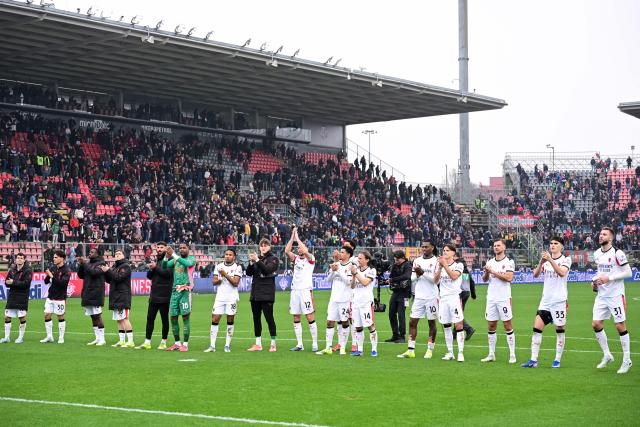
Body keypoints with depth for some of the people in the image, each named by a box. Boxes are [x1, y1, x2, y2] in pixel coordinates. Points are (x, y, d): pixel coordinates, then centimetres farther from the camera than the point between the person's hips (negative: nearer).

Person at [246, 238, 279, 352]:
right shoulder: (257, 257, 14)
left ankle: (273, 344, -1)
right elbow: (249, 273, 6)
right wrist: (251, 262, -11)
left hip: (267, 294, -6)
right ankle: (258, 344, 13)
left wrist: (257, 260, -23)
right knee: (256, 318, 7)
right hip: (255, 293, 6)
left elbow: (267, 270, -17)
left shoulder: (273, 259, -1)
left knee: (269, 317, -6)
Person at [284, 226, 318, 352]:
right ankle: (299, 344, 11)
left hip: (306, 290, -6)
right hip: (295, 290, 6)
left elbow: (305, 251, -20)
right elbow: (287, 251, 2)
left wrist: (297, 238, -10)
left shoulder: (310, 258, 0)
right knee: (296, 318, 6)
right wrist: (292, 236, 0)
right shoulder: (296, 259, 15)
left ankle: (315, 344, -1)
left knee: (310, 318, -6)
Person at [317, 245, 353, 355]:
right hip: (334, 298, 5)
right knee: (330, 322, 2)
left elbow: (349, 281, -17)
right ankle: (328, 348, 6)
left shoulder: (351, 266, -6)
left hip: (345, 299, -5)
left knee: (344, 323, 2)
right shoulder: (337, 264, 11)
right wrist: (332, 270, -7)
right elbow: (328, 279, 11)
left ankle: (343, 348, 9)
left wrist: (338, 270, -19)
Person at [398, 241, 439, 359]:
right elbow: (412, 278, 11)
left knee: (431, 323, 4)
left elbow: (436, 280, -11)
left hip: (431, 297, -4)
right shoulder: (417, 261, 10)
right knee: (412, 322, 0)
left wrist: (423, 273, -18)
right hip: (419, 296, 5)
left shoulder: (436, 261, -5)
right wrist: (417, 275, -10)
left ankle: (430, 349, 13)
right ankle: (410, 350, 2)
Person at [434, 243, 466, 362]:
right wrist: (440, 267, -7)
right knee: (446, 326, 6)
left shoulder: (458, 265, 2)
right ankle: (450, 353, 13)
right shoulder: (440, 265, 14)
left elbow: (454, 276, -15)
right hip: (443, 298, 5)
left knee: (458, 325, -10)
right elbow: (436, 281, 4)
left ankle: (460, 353, -10)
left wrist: (445, 265, -14)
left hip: (455, 297, -5)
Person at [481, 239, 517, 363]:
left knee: (508, 326, -3)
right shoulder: (490, 262, 12)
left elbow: (509, 278, -16)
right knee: (491, 326, 6)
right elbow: (484, 279, 10)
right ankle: (491, 354, 11)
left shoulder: (509, 262, -3)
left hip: (504, 298, -5)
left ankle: (512, 354, 1)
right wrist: (486, 272, -11)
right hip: (491, 298, 5)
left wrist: (493, 272, -15)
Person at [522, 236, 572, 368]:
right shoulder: (546, 259, 10)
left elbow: (562, 273, -22)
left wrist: (550, 260, -32)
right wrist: (541, 262, -20)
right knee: (537, 328, -5)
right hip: (545, 300, 4)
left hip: (559, 301, -4)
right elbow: (535, 274, -3)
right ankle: (533, 360, -5)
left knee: (560, 330, 2)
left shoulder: (566, 260, -2)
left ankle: (557, 360, 10)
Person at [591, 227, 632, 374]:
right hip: (601, 295, 7)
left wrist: (609, 278, -20)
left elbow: (628, 272, -14)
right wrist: (595, 280, 5)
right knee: (596, 324, 2)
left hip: (616, 295, -7)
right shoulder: (597, 254, 8)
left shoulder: (617, 253, -14)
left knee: (620, 326, -3)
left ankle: (627, 360, 6)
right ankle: (607, 355, 18)